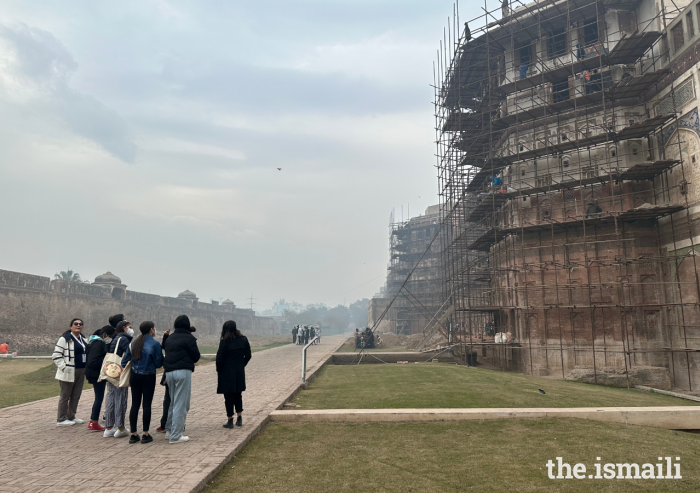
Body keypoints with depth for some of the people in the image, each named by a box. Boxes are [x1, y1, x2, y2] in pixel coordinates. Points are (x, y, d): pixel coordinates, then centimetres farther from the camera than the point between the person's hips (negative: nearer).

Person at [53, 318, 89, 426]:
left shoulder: (83, 339, 14)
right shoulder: (65, 338, -11)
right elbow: (56, 355, -14)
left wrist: (86, 368, 14)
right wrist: (64, 367, -19)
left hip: (80, 372, 8)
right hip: (69, 373, -8)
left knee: (76, 395, 13)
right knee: (65, 396, 3)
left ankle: (71, 417, 25)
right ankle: (61, 419, 14)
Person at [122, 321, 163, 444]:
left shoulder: (134, 343, 5)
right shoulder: (155, 344, -12)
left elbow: (124, 361, 9)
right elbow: (159, 363, -8)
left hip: (135, 376, 5)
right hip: (148, 377, -5)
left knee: (135, 405, 9)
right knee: (147, 405, 1)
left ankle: (133, 434, 14)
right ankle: (145, 435, 5)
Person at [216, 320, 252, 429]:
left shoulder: (224, 341, -14)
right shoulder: (243, 339, 0)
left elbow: (219, 358, -13)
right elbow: (248, 356, 5)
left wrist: (218, 370, 2)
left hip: (227, 372, -4)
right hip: (240, 372, 4)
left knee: (228, 396, 5)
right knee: (238, 395, 18)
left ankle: (230, 421, 10)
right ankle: (239, 418, 19)